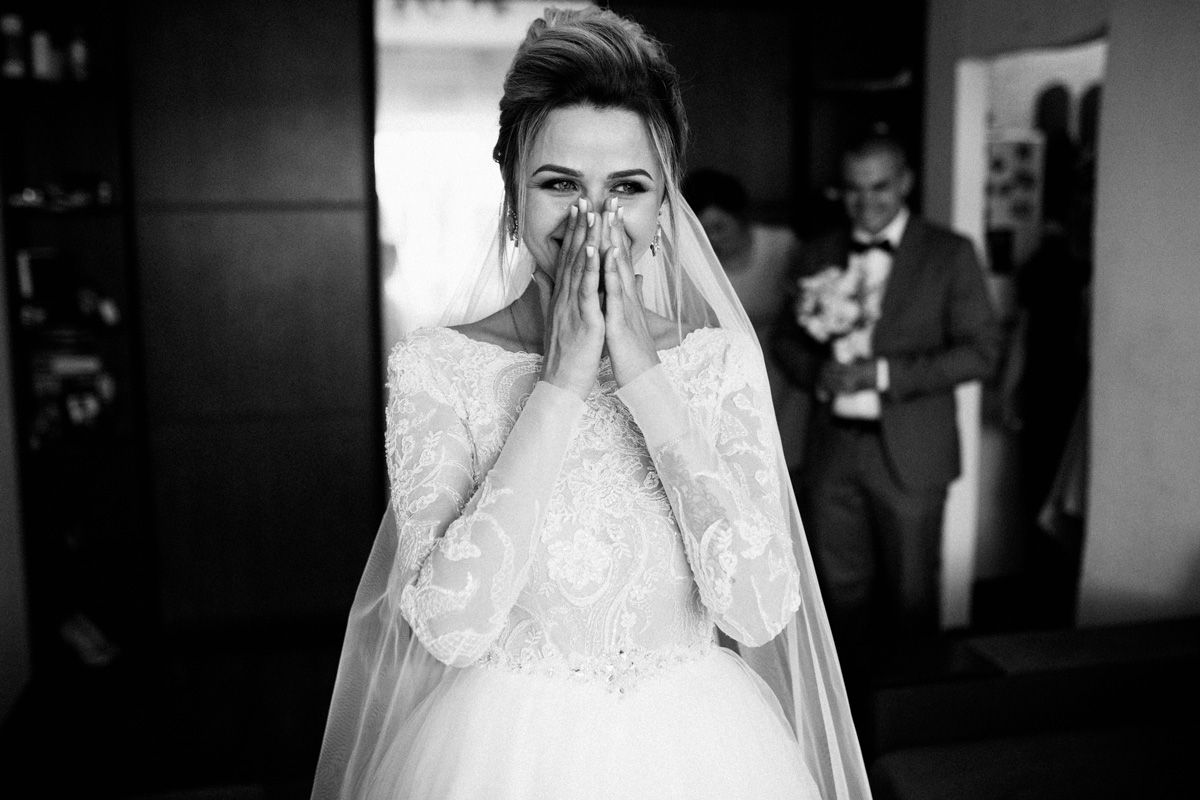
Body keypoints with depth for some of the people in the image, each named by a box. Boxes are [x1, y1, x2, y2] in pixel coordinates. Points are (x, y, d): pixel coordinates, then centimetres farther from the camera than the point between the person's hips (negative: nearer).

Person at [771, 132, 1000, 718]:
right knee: (840, 590, 9)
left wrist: (885, 374, -17)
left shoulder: (949, 254, -1)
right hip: (832, 451, 3)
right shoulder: (819, 254, 10)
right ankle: (849, 708, 23)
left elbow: (981, 351, -7)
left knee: (911, 594, 6)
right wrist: (816, 372, -10)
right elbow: (786, 339, 13)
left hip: (908, 454, -3)